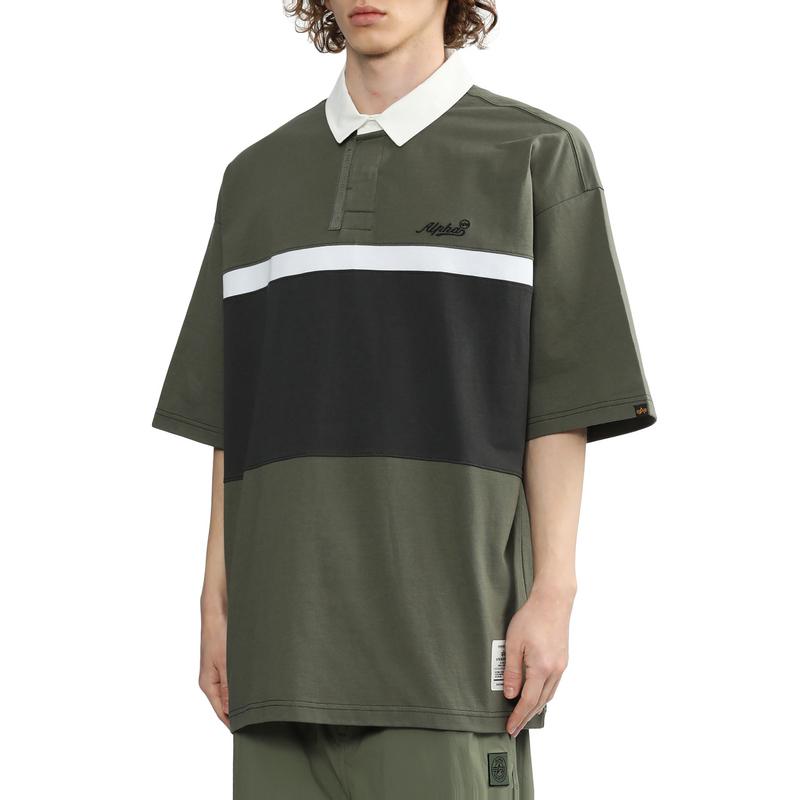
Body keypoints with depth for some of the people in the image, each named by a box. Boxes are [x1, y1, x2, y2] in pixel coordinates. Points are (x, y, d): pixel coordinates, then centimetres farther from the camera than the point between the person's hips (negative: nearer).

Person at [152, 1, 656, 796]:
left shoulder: (536, 156, 4)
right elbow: (228, 418, 14)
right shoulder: (258, 176, 16)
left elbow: (564, 406, -1)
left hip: (450, 636, -4)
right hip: (288, 636, 4)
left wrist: (552, 593, -8)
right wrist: (218, 602, 8)